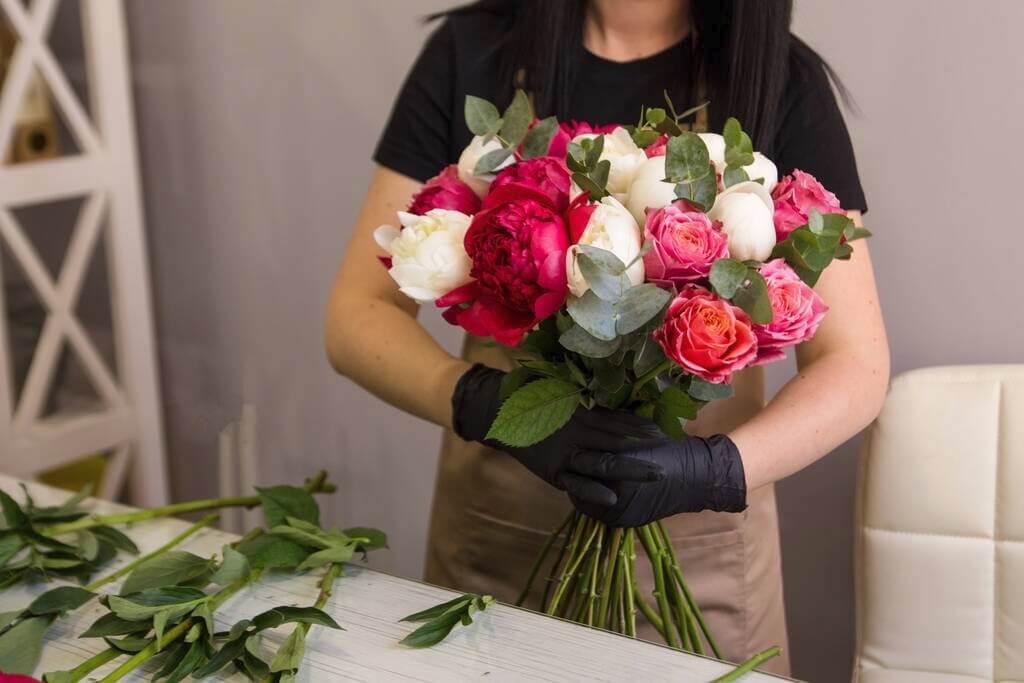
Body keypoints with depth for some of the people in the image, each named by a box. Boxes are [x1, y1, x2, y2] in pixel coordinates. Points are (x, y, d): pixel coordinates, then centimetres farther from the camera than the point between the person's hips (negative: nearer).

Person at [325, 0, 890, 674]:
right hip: (492, 530, 1)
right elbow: (358, 314, -7)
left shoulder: (781, 81, -8)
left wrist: (721, 469, -28)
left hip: (703, 544, 0)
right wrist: (483, 403, -26)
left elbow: (856, 366, -9)